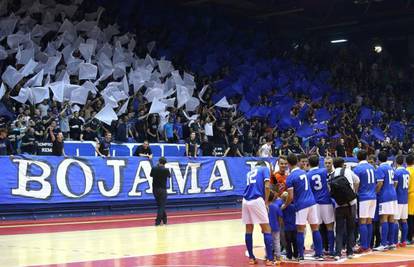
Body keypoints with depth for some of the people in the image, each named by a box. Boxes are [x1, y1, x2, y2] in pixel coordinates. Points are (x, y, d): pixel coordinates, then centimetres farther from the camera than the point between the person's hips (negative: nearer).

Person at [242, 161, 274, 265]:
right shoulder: (265, 169, 11)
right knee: (266, 229, 0)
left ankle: (251, 258, 18)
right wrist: (266, 202, 4)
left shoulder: (250, 172, 26)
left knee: (249, 230, 13)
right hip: (257, 200, -5)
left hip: (246, 201, 5)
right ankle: (269, 259, -4)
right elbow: (267, 187, -3)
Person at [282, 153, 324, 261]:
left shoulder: (290, 178, -8)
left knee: (300, 230, 2)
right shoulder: (304, 172, 12)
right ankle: (319, 254, 7)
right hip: (312, 202, 6)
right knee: (315, 229, 7)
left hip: (301, 205, -5)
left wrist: (284, 206, 8)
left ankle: (301, 255, 4)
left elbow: (291, 197, -9)